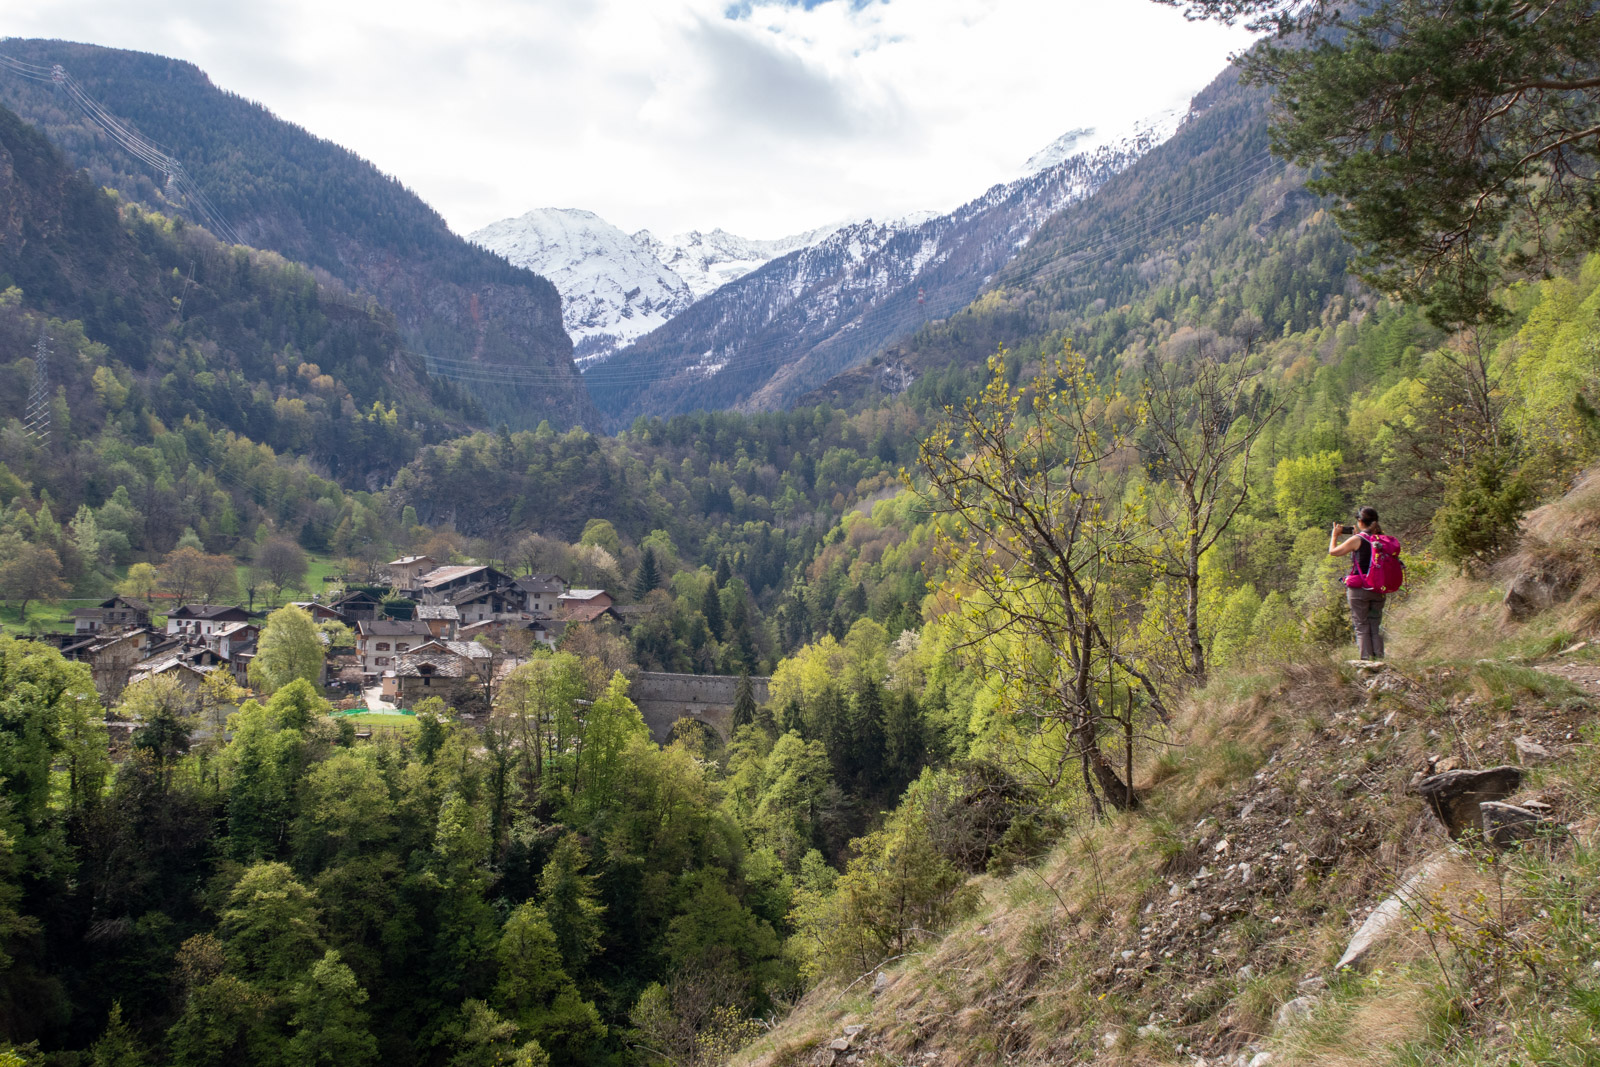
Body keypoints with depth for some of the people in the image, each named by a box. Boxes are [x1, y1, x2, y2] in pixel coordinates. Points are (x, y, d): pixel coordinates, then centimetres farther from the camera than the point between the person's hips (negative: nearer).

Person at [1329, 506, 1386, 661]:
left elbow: (1333, 551, 1)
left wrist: (1335, 535, 17)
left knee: (1362, 628, 0)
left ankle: (1365, 660, -3)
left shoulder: (1357, 540, -10)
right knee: (1376, 627, 12)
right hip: (1378, 589, 5)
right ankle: (1379, 658, 9)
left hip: (1359, 589, -5)